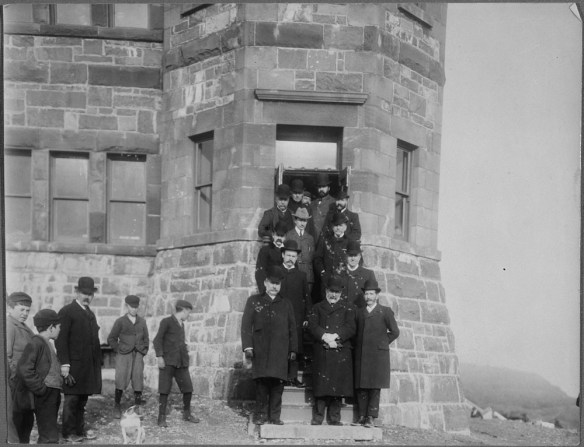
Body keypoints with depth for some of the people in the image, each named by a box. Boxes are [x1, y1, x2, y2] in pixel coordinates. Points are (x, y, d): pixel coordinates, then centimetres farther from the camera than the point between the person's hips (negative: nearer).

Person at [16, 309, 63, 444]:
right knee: (49, 437, -10)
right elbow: (24, 369, -22)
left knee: (49, 434, 16)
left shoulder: (47, 343, 16)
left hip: (53, 396, 10)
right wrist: (41, 389, -19)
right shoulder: (35, 344, -14)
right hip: (44, 397, -10)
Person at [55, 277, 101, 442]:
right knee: (72, 399, -1)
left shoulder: (90, 314, 17)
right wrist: (64, 364, -19)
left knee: (82, 399, 14)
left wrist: (97, 363, 12)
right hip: (74, 365, -7)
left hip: (89, 366, 7)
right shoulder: (67, 312, -7)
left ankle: (80, 429, 22)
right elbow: (60, 340, -13)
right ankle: (69, 433, 7)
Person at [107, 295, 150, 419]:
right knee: (120, 381, -10)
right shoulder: (120, 321, 2)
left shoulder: (142, 321, 11)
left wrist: (144, 351, 9)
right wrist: (119, 350, -2)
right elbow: (111, 339, 5)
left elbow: (146, 339, 21)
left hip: (138, 355, 3)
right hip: (124, 355, -3)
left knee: (138, 380, -3)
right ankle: (117, 407, 1)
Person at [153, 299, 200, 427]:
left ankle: (187, 414, 21)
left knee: (188, 388, 4)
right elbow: (157, 340, -8)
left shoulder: (181, 324, 19)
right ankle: (161, 418, 2)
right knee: (164, 390, -5)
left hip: (181, 363, 6)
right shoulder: (166, 322, -3)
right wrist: (159, 356, -17)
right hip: (167, 362, -6)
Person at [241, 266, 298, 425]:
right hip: (260, 350, -1)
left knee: (278, 383, -3)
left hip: (280, 351, 1)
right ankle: (260, 415, 4)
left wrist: (293, 349, 8)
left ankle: (275, 416, 3)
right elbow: (246, 325, 5)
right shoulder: (254, 301, 10)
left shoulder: (286, 304, 16)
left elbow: (292, 328, 15)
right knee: (261, 382, -4)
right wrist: (247, 346, -5)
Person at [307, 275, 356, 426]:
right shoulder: (317, 307, 19)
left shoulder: (348, 307, 16)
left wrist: (335, 336, -12)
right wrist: (325, 337, -13)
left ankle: (334, 418, 3)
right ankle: (317, 418, -3)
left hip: (341, 352, 0)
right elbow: (312, 326, 3)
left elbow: (350, 328, 2)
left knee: (338, 385, -2)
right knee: (321, 385, -6)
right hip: (322, 352, 0)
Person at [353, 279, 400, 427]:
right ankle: (362, 417, 2)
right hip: (361, 354, 3)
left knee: (375, 387, -5)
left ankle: (371, 418, -5)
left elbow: (395, 332, 7)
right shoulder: (360, 312, 18)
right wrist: (358, 346, 5)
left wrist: (382, 343, 4)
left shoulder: (385, 311, 8)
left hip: (378, 354, -3)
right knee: (360, 387, -1)